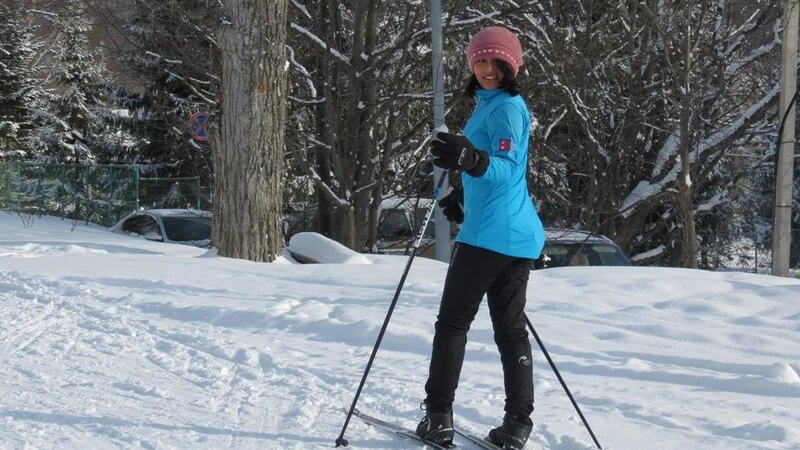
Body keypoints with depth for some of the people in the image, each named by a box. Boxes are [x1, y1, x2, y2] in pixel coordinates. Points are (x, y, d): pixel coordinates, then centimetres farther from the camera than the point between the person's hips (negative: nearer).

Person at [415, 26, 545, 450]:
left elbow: (508, 167, -24)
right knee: (510, 327, 8)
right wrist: (463, 195, 44)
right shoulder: (491, 104, 19)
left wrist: (470, 159, -42)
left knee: (452, 322, -2)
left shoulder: (505, 106, -11)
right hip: (519, 233, 10)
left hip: (491, 232, -10)